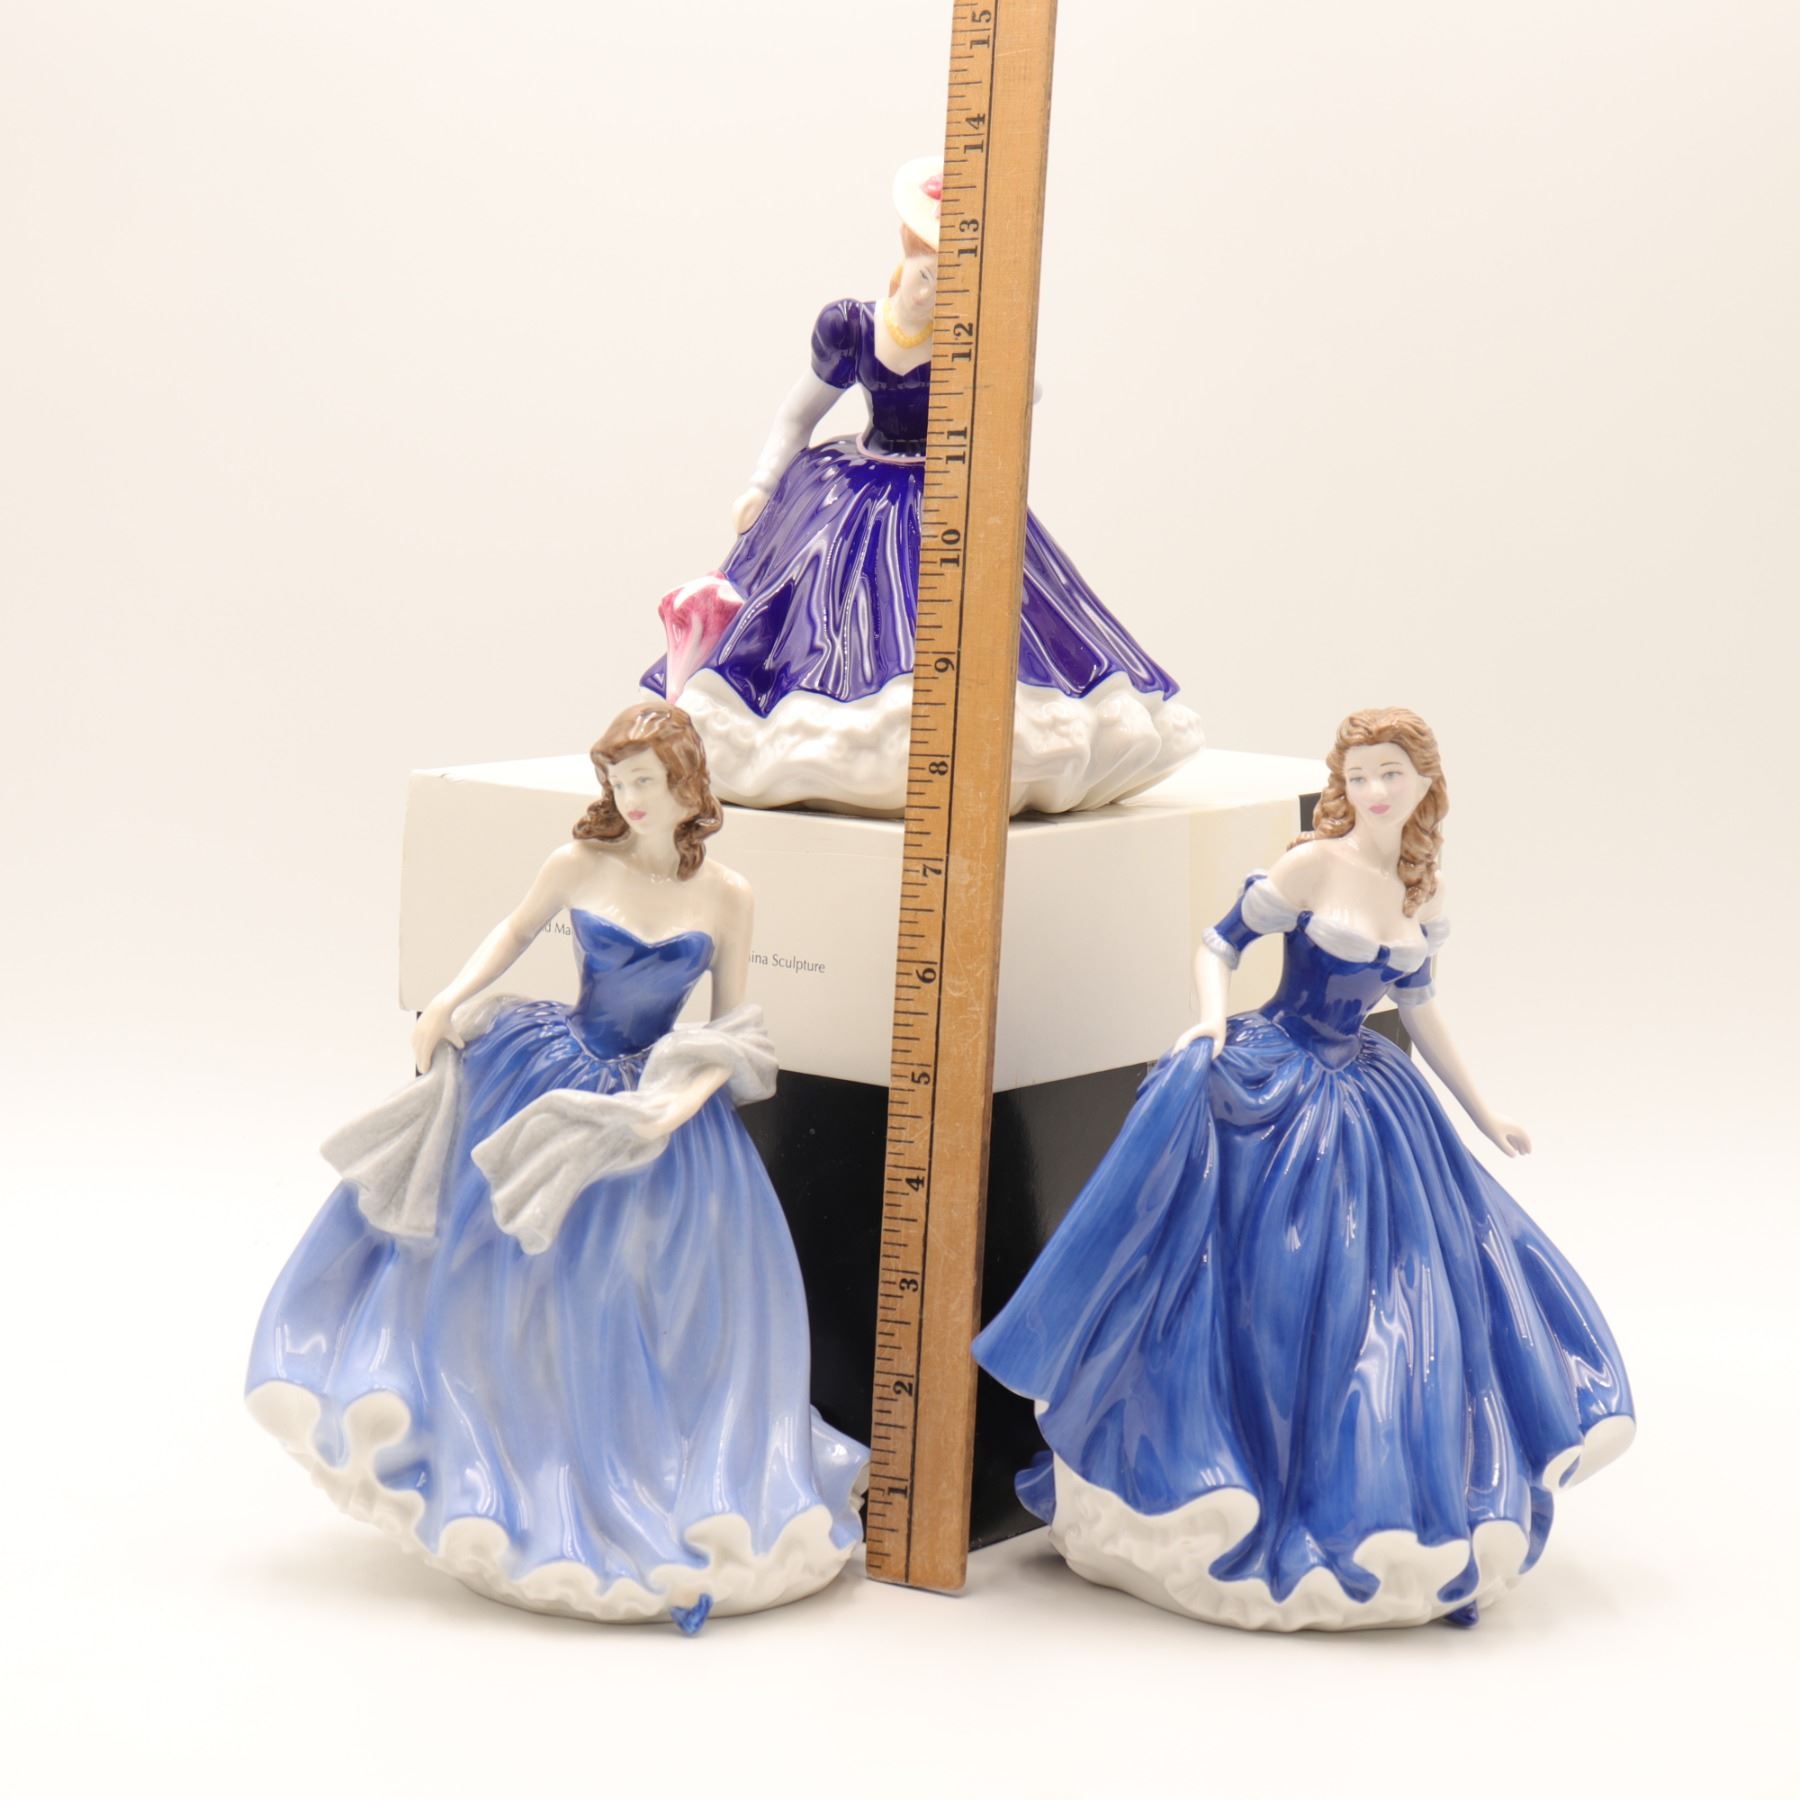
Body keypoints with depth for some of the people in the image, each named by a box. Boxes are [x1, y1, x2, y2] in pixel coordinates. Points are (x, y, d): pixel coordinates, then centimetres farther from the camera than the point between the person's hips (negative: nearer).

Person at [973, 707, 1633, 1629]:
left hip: (1366, 1098, 6)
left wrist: (1483, 1114, 21)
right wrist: (1213, 1015, -27)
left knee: (1392, 1291, 6)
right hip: (1275, 1089, -6)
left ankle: (1362, 1503, 19)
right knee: (1259, 1287, -2)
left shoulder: (1425, 890, 6)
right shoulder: (1313, 865, -12)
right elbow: (1218, 943, -7)